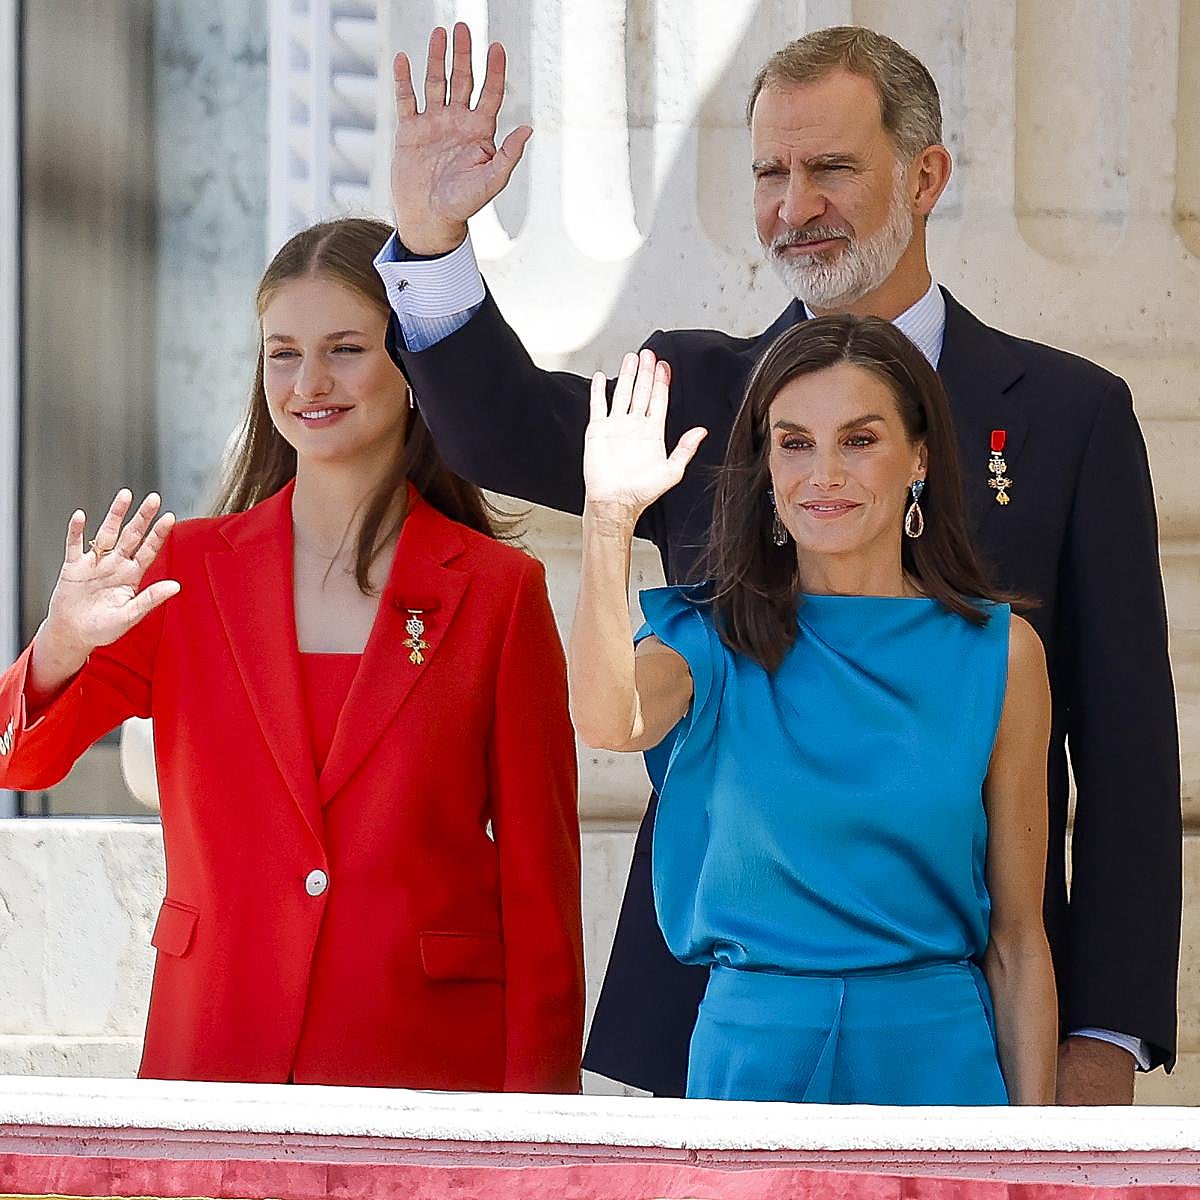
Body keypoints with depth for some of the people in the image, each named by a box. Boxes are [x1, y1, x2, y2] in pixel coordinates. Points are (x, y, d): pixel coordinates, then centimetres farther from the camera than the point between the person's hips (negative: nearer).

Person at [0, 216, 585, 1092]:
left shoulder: (497, 591, 3)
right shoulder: (188, 568, 7)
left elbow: (540, 879, 2)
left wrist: (537, 1114, -5)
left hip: (426, 1064, -1)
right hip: (214, 1050, 1)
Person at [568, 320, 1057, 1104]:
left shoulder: (998, 652, 1)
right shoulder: (720, 643, 1)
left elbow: (1017, 939, 2)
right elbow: (607, 719, -24)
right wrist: (611, 515, -30)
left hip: (937, 1059, 0)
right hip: (752, 1058, 0)